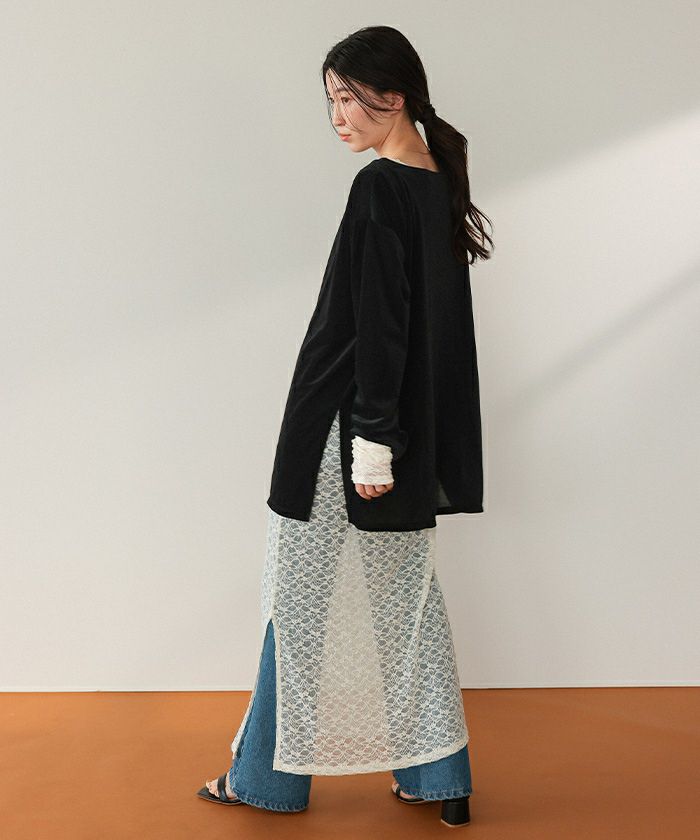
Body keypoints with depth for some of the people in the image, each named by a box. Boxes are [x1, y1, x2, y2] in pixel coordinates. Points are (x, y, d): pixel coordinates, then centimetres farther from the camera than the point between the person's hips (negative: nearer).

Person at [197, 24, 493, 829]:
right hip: (414, 439, 9)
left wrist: (370, 443, -18)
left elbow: (378, 326, -20)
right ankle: (437, 778, 23)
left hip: (350, 431, -8)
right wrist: (386, 437, 18)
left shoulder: (379, 189, -16)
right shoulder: (440, 185, 10)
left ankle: (269, 776, 22)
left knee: (307, 603, 5)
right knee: (407, 600, 15)